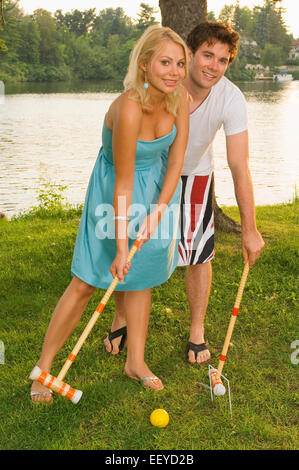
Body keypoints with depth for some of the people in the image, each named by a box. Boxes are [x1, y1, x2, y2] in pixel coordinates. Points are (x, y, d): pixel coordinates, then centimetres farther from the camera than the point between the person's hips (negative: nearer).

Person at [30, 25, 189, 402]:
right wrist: (121, 247, -21)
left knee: (140, 277, 14)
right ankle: (43, 368, 13)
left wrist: (156, 214, -18)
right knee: (86, 283, -3)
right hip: (116, 192, -6)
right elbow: (123, 183, -27)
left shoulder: (179, 98, -13)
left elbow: (175, 163, -8)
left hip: (158, 190, 6)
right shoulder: (128, 108, -31)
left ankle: (135, 362, 28)